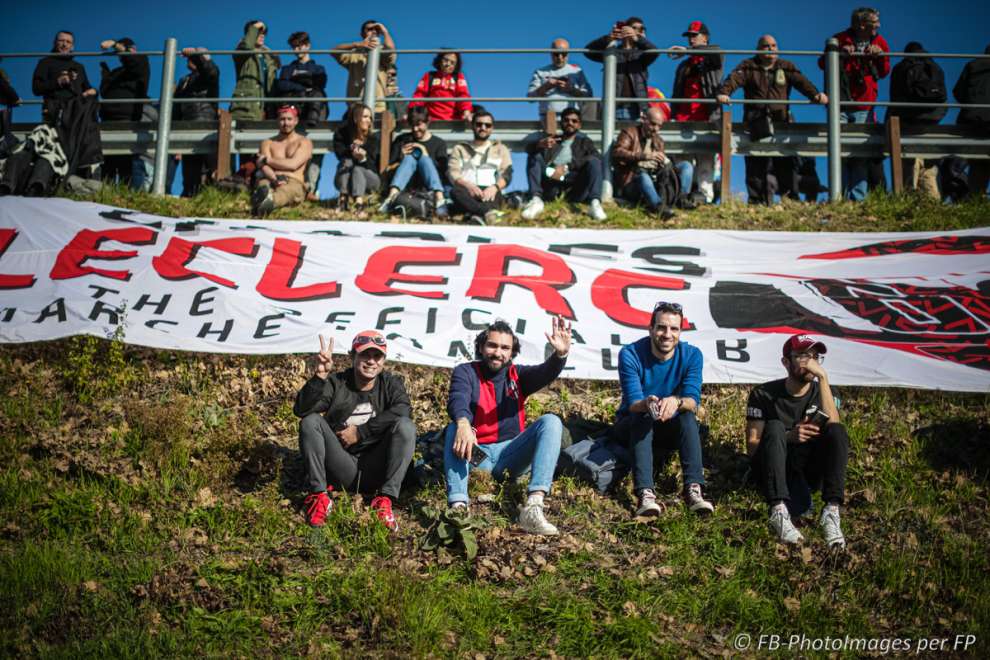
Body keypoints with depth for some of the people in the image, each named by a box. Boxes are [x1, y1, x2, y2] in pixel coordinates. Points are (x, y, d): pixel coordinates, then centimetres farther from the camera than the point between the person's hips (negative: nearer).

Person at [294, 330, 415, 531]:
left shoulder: (391, 383, 6)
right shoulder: (336, 383, 3)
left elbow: (402, 411, -17)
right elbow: (301, 409, -14)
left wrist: (360, 432, -19)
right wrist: (320, 375, -28)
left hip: (376, 471, 0)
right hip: (342, 469, 0)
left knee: (406, 426, -22)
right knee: (311, 422, -19)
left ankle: (385, 499, -26)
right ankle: (319, 495, -21)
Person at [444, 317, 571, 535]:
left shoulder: (517, 375, 11)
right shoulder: (466, 372, 4)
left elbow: (545, 373, -11)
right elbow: (458, 399, -19)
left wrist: (560, 354, -34)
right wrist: (463, 423, -43)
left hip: (510, 454, 2)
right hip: (477, 454, -2)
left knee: (551, 421, -19)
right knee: (454, 429, -30)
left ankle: (533, 507, -38)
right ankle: (458, 507, -48)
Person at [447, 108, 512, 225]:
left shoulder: (500, 149, 26)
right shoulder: (460, 149, 25)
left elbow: (506, 175, 9)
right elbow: (452, 173, 7)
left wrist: (495, 187, -17)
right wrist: (468, 185, -17)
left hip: (489, 193, 0)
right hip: (467, 192, 0)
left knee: (496, 193, -37)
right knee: (455, 190, -37)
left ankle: (478, 216, -67)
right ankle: (488, 212, -60)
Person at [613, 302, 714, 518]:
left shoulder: (691, 355, -12)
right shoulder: (630, 354, -18)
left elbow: (693, 401, -23)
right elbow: (633, 403, -25)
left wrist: (676, 401, -48)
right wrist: (646, 404, -50)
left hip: (671, 429, 2)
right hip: (631, 426, -2)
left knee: (688, 417, -29)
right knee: (642, 417, -34)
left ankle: (693, 490, -40)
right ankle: (645, 494, -49)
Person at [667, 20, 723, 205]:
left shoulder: (713, 60, 11)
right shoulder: (683, 66, 28)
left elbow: (716, 50, -15)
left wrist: (687, 50, -21)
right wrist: (674, 115, 14)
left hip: (707, 117, -5)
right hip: (684, 119, 5)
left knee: (705, 159, -12)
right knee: (683, 159, -5)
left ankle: (705, 194, -17)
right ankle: (682, 194, -8)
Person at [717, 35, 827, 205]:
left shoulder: (786, 67, 15)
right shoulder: (748, 66, 9)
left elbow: (801, 81, -1)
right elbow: (734, 79, -10)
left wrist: (815, 94, -21)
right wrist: (723, 92, -32)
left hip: (781, 121, 1)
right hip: (755, 123, -1)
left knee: (785, 164, -4)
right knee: (756, 166, -1)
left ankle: (790, 201, 0)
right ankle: (757, 202, 3)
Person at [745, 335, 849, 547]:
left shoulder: (823, 392, 5)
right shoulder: (764, 394, -1)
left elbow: (833, 428, -18)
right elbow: (751, 446, -7)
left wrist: (823, 377, -20)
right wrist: (788, 437, -24)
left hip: (808, 469, 2)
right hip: (772, 468, -2)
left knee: (837, 431, -22)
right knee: (775, 427, -31)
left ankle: (831, 511, -37)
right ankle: (779, 512, -46)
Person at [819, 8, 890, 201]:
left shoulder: (879, 42, 7)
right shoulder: (840, 40, 0)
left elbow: (884, 72, 11)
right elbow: (822, 63, 1)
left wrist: (881, 56, -9)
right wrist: (839, 53, -17)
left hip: (864, 107, 2)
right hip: (840, 106, -2)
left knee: (861, 155, -2)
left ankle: (858, 198, -3)